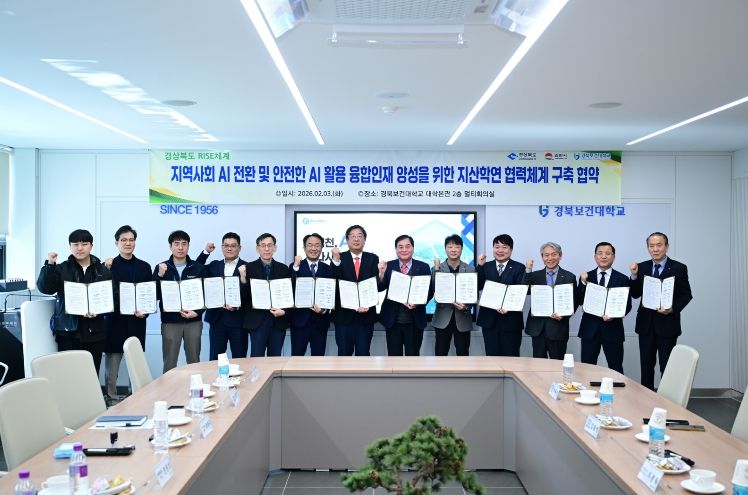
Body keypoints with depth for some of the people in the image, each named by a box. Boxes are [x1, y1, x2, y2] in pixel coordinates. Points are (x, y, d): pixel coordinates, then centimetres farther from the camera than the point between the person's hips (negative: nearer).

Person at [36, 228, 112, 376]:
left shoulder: (103, 271, 9)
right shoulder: (61, 269, 6)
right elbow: (45, 288, -8)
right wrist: (50, 265, -20)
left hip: (95, 332, 1)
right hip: (68, 332, -1)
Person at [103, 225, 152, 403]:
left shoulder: (144, 267, 10)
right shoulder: (108, 266, 1)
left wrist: (145, 312, -7)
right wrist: (105, 270, -19)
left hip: (136, 323, 2)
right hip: (115, 322, -2)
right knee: (111, 367, 3)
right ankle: (112, 401, 12)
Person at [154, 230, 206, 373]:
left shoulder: (199, 268, 3)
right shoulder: (161, 268, 3)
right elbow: (155, 295, -2)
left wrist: (197, 312, -11)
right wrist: (159, 275, -15)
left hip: (194, 321, 1)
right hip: (170, 321, 0)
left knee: (194, 361, 8)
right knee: (169, 363, 3)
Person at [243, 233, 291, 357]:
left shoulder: (284, 269, 6)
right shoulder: (249, 268, 0)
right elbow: (244, 295, -4)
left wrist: (284, 311, -7)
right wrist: (243, 279, -21)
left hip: (279, 320, 2)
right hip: (257, 320, -2)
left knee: (275, 358, 8)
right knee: (257, 357, -1)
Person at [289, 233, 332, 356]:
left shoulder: (327, 269, 6)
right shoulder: (295, 267, 2)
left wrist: (325, 309, -13)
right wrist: (296, 267, -19)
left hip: (320, 320, 2)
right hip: (300, 319, -1)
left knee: (318, 356, 8)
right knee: (297, 356, 3)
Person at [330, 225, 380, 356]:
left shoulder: (373, 259, 4)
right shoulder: (339, 258, 1)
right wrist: (336, 260, -26)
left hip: (366, 314, 1)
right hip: (344, 314, -1)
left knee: (363, 353, 5)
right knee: (344, 353, 6)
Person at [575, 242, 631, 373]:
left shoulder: (622, 279, 1)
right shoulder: (586, 277, 5)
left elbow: (627, 305, 0)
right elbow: (579, 301, -2)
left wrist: (614, 315, -18)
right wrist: (583, 282, -15)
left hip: (612, 329, -1)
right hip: (590, 329, 1)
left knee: (616, 369, 6)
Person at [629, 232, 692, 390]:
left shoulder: (679, 268, -4)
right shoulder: (641, 267, 5)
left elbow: (686, 295, -1)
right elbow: (635, 295, 3)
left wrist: (673, 308, -18)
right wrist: (634, 276, -12)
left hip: (667, 325, -3)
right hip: (646, 324, 4)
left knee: (667, 368, 2)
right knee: (646, 367, 12)